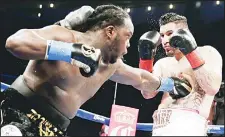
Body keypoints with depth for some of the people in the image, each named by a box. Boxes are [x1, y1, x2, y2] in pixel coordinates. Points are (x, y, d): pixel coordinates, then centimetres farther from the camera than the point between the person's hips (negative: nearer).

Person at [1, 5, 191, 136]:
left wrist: (169, 83, 45)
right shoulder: (65, 36, -11)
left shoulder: (111, 65, 14)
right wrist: (68, 52, -33)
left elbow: (141, 79, 35)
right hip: (20, 113, -8)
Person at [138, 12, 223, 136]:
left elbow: (213, 88, -9)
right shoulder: (162, 64, 18)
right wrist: (146, 58, 0)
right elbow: (148, 94, 7)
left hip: (189, 123, -4)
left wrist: (191, 52, -12)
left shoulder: (207, 53, 6)